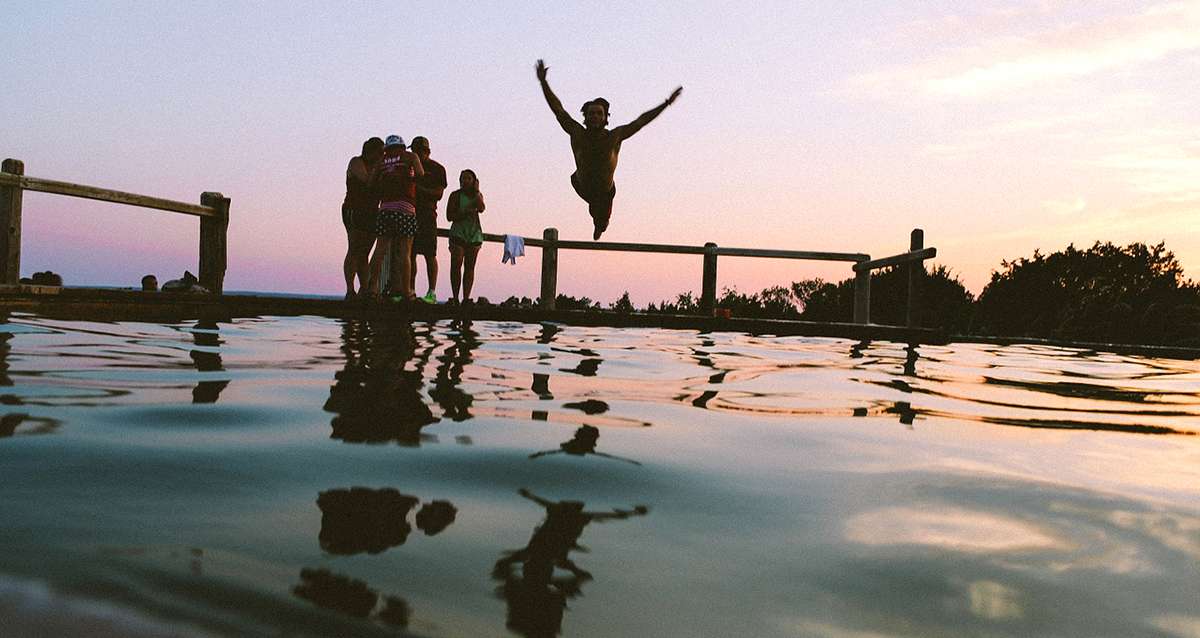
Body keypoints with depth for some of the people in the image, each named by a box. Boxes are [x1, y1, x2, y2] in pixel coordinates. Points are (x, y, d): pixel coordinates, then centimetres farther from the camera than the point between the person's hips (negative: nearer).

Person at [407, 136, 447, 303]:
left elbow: (438, 194, -5)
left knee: (430, 255, -8)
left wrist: (420, 188, -16)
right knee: (410, 254, 3)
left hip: (427, 214, -5)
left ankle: (432, 293, -9)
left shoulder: (437, 169, 4)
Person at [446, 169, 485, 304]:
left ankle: (466, 298, 1)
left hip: (474, 234, 2)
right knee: (456, 265, -11)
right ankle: (455, 297, -8)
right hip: (458, 233, -2)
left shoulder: (478, 195, 11)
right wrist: (464, 213, -15)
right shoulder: (455, 195, 3)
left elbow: (481, 209, -10)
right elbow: (449, 216, -3)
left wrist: (476, 191, -7)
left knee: (470, 267, 0)